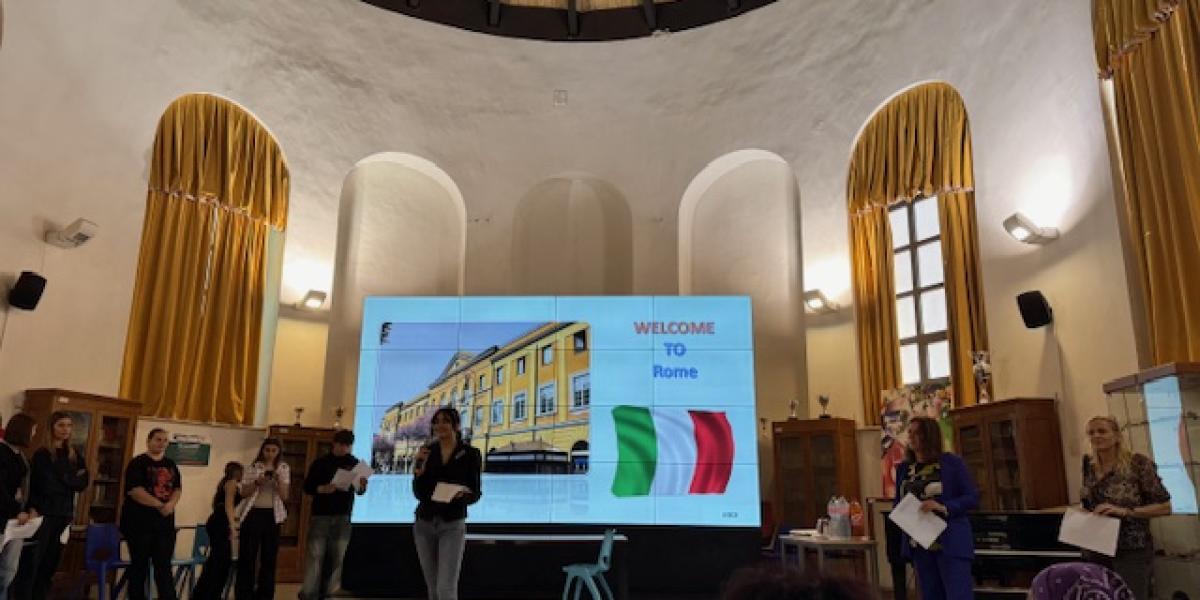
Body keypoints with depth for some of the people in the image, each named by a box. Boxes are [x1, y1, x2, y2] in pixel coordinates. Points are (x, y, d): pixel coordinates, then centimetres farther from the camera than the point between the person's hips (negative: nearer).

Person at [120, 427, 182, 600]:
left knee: (164, 565, 4)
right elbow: (134, 490, -15)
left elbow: (178, 488, 10)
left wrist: (171, 504, -12)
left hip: (164, 521, 5)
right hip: (139, 521, -5)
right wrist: (160, 505, -17)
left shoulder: (171, 465, 13)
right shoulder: (138, 463, -4)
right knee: (139, 565, 5)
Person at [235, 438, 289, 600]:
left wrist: (278, 479, -18)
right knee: (247, 556, 0)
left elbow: (284, 495, -2)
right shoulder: (253, 467, 1)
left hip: (272, 516, 1)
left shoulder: (284, 468, 4)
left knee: (269, 557, 5)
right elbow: (244, 493, -1)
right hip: (252, 514, -1)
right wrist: (257, 482, -17)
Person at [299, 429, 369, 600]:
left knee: (337, 557, 2)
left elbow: (361, 492, 8)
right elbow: (307, 487, 0)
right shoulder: (320, 462, 2)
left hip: (343, 517, 2)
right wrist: (322, 489, -19)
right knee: (315, 555, -5)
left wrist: (361, 486, -15)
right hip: (320, 515, -2)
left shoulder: (354, 463, 7)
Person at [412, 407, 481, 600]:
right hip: (424, 524, 4)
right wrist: (419, 471, -21)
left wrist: (462, 495, -26)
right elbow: (418, 494, -4)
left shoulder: (470, 454, -6)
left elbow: (476, 494, -4)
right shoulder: (426, 452, 1)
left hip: (452, 525, -3)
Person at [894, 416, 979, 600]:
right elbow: (898, 503, 14)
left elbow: (973, 498, -6)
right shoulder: (903, 468, 8)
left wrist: (944, 507, -21)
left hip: (951, 543, -5)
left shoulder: (952, 462, -4)